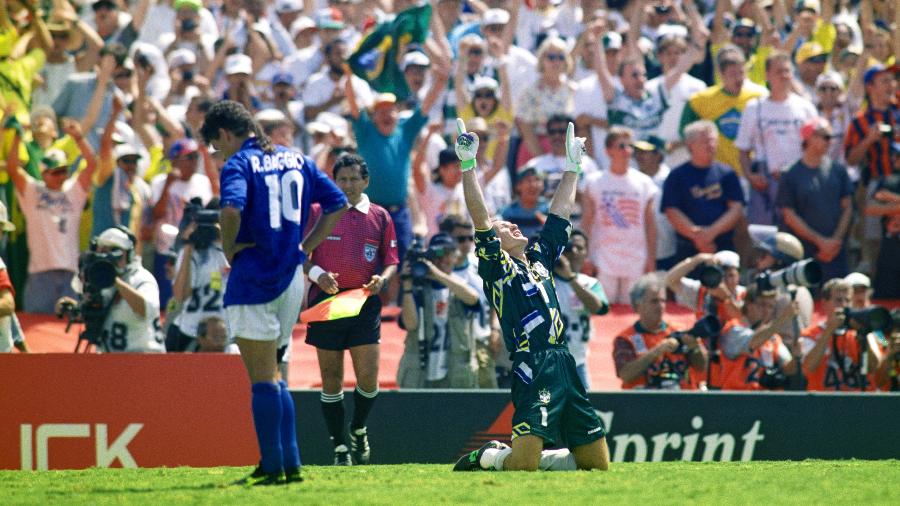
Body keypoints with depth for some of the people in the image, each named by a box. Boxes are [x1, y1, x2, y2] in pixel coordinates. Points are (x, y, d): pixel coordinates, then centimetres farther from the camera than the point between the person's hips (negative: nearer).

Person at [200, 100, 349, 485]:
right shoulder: (296, 160, 12)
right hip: (291, 277, 7)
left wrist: (228, 248, -11)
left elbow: (231, 209, -28)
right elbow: (338, 204, 14)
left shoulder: (239, 164, -9)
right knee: (271, 376, 17)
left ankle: (273, 465, -2)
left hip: (253, 279, -7)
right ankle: (290, 463, 12)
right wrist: (305, 247, 14)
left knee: (263, 378, -2)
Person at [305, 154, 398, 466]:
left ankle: (359, 429, 21)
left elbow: (391, 261, 13)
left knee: (368, 377, -7)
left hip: (365, 304, 1)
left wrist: (382, 279, -9)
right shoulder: (317, 213, 4)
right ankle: (340, 447, 11)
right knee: (331, 379, 1)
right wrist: (316, 273, -15)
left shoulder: (379, 217, 9)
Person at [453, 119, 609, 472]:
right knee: (523, 465, -19)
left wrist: (573, 167, 33)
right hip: (533, 370, -7)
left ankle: (520, 456, 24)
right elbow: (480, 218, -7)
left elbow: (560, 213, 29)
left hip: (566, 367, 7)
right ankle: (487, 458, 14)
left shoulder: (540, 259, 22)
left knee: (598, 463, 6)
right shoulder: (496, 267, 4)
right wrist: (467, 166, -12)